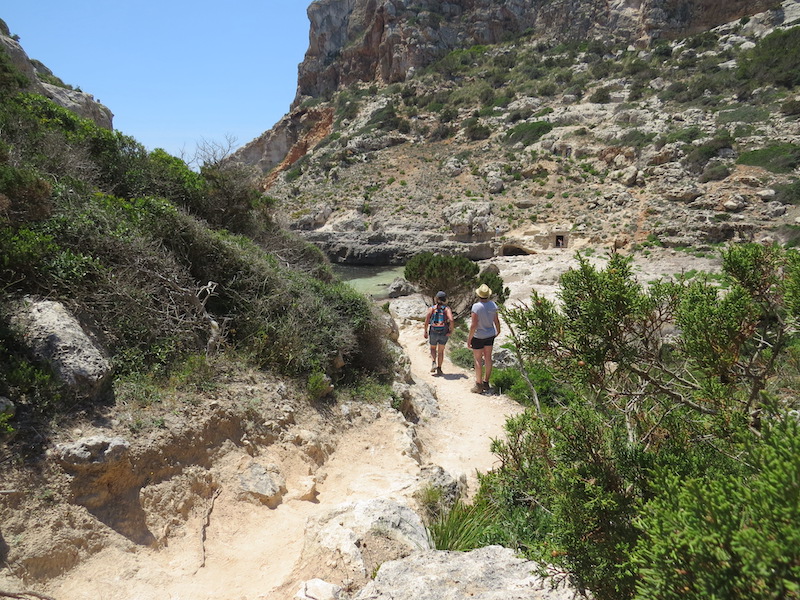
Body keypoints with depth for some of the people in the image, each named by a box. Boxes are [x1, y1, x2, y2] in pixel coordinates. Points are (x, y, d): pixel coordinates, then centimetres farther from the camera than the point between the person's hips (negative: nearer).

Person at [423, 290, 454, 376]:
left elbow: (426, 320, -9)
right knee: (441, 351, 14)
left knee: (433, 348, 21)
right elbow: (451, 320, -18)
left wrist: (426, 332, 0)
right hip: (444, 333, 0)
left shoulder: (432, 308, 0)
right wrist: (451, 330, -5)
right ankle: (439, 369, 13)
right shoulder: (447, 308, -2)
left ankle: (433, 363, -1)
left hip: (433, 332, 0)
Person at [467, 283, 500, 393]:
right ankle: (486, 382, 25)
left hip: (478, 336, -6)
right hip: (490, 335, 6)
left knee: (478, 360, 3)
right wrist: (498, 330, 23)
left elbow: (474, 324, -22)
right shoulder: (492, 305, -6)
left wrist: (469, 338, -12)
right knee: (488, 358, 15)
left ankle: (479, 386, 6)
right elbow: (496, 320, 3)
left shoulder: (476, 307, -22)